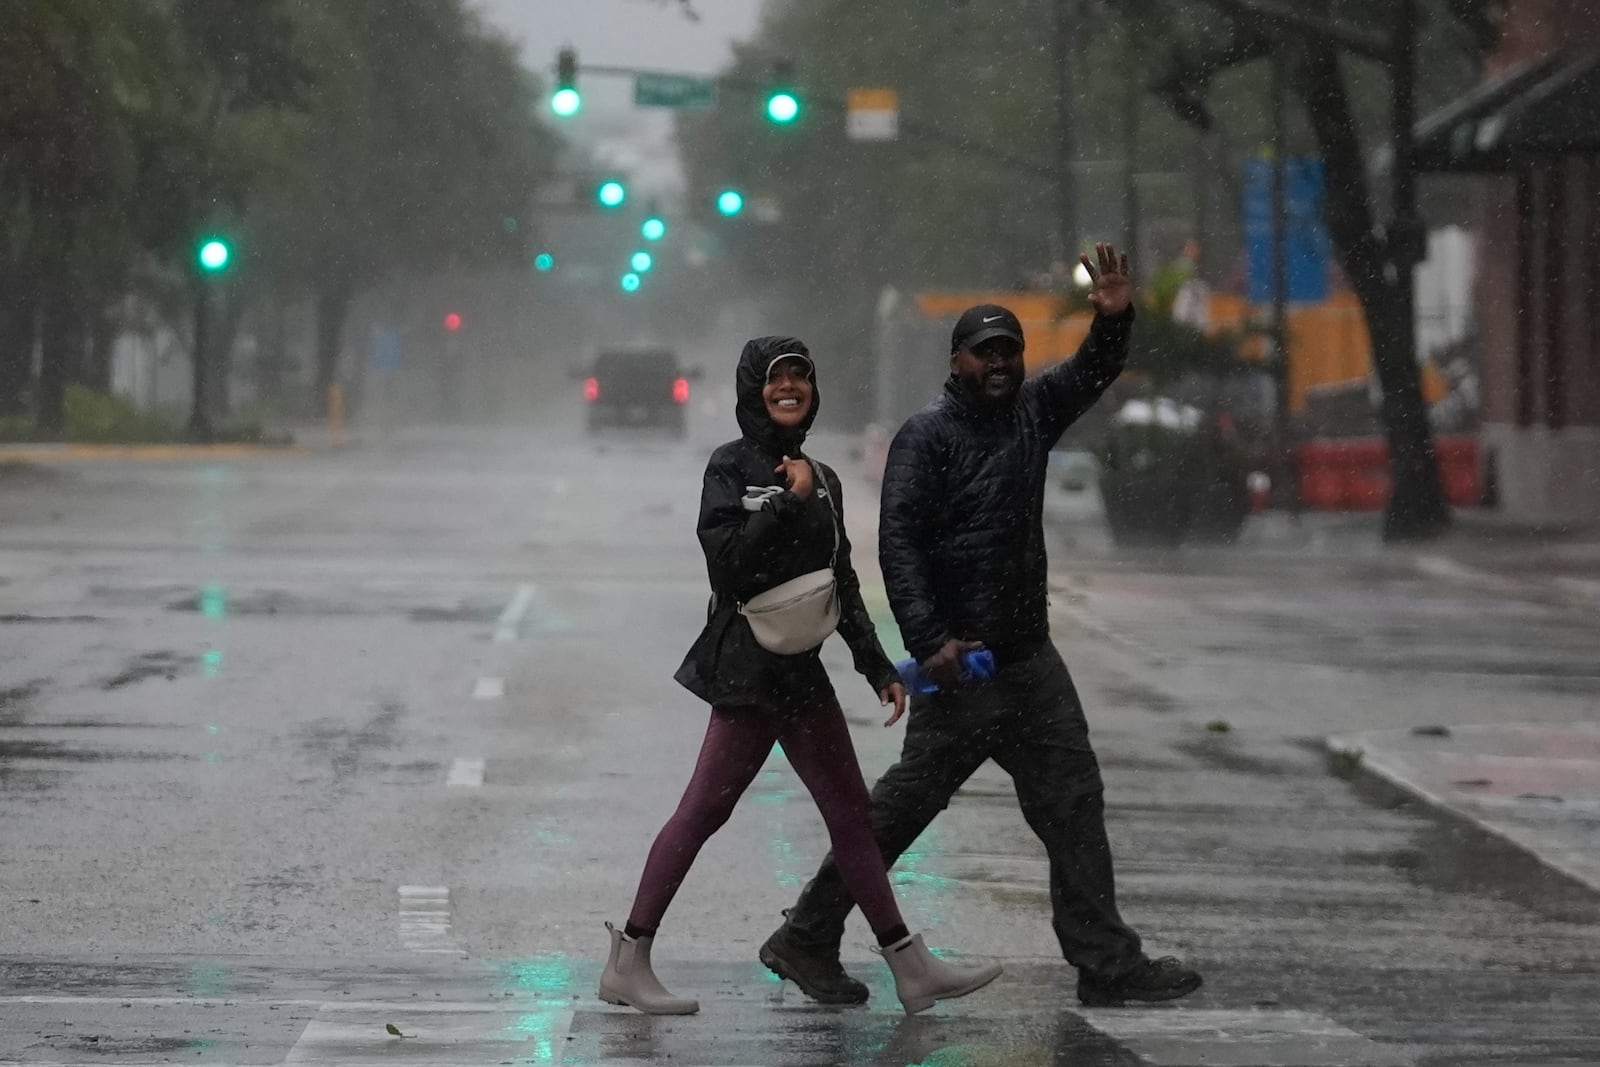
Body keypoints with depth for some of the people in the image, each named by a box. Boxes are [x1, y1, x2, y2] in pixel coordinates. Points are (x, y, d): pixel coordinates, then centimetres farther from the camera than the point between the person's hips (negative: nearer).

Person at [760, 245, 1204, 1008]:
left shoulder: (1030, 411, 10)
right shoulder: (927, 437, -12)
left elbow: (1093, 374, 19)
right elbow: (897, 543, -19)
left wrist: (1114, 318, -4)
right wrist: (929, 639, -29)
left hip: (1029, 658, 8)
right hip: (963, 661, -8)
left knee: (1072, 802, 7)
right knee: (906, 803, -3)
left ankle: (1107, 965, 12)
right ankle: (807, 938, 7)